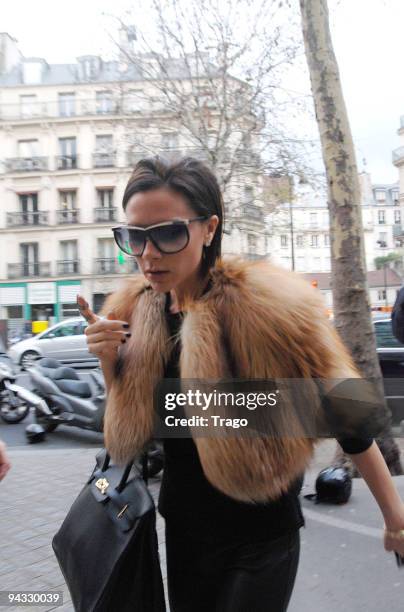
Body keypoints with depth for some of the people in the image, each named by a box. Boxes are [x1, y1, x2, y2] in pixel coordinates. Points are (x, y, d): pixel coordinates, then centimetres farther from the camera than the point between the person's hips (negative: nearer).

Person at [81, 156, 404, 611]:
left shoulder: (267, 303, -24)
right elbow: (127, 428, 3)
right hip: (182, 528, 5)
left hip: (262, 539, -5)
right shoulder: (134, 311, -6)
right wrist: (109, 361, -15)